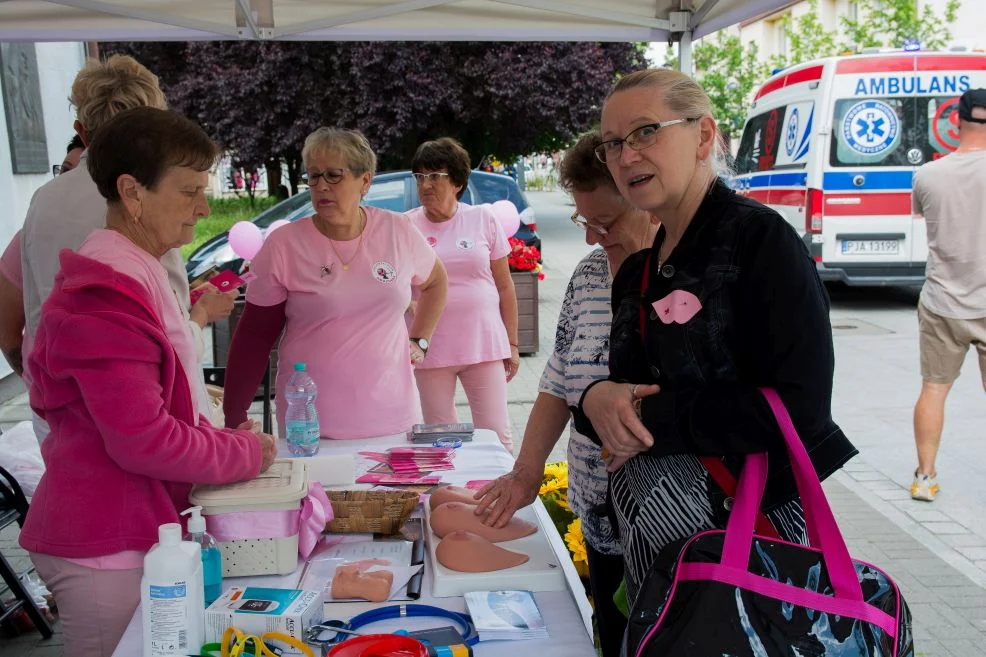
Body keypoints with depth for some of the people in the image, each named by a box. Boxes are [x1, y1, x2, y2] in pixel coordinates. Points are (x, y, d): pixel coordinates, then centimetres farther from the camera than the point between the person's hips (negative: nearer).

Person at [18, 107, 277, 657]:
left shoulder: (139, 276, 10)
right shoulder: (105, 296, -23)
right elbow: (144, 441, -24)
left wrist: (222, 436, 4)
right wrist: (247, 453, -11)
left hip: (138, 531, 9)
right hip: (107, 549, -9)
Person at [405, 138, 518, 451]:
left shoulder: (483, 219, 4)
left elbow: (504, 286, 8)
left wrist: (512, 344, 7)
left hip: (484, 345, 0)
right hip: (431, 350, 0)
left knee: (497, 436, 3)